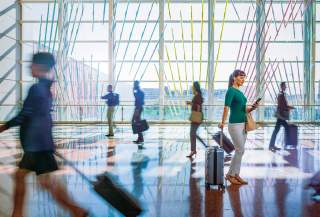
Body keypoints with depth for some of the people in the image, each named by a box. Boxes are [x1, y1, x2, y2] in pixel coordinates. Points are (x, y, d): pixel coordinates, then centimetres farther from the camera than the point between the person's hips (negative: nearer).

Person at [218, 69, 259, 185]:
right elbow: (226, 107, -19)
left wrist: (252, 107, 1)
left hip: (243, 124, 9)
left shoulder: (240, 92, 16)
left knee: (240, 151, 10)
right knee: (240, 150, -5)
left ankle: (236, 174, 19)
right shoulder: (231, 90, -11)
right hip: (235, 124, -9)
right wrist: (222, 122, -23)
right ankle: (230, 174, 8)